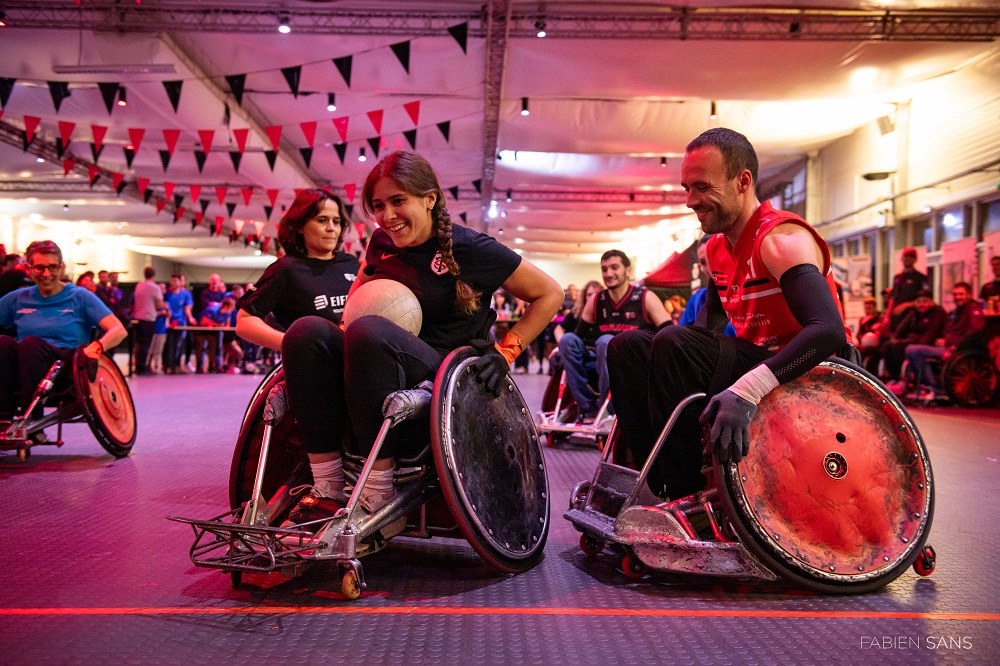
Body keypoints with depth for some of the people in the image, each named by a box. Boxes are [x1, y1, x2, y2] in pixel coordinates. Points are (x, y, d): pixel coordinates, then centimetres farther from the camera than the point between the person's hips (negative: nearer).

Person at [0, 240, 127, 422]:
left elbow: (119, 330, -5)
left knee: (30, 343, -31)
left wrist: (97, 346, -26)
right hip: (20, 377, 3)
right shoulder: (18, 299, 16)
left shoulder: (79, 297, 7)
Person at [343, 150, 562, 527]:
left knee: (368, 332, -35)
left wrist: (505, 352, -8)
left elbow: (550, 294, 1)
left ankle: (378, 494, -28)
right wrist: (344, 328, 0)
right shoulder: (381, 243, 10)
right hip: (389, 377, 5)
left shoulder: (468, 248, -5)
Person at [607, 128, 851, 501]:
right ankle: (663, 486, -6)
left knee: (673, 343, -28)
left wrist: (749, 389, -44)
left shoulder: (781, 239, -17)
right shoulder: (717, 247, 9)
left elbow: (829, 329, -32)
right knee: (629, 346, 0)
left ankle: (685, 494, -19)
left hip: (803, 379, -9)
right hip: (750, 364, 9)